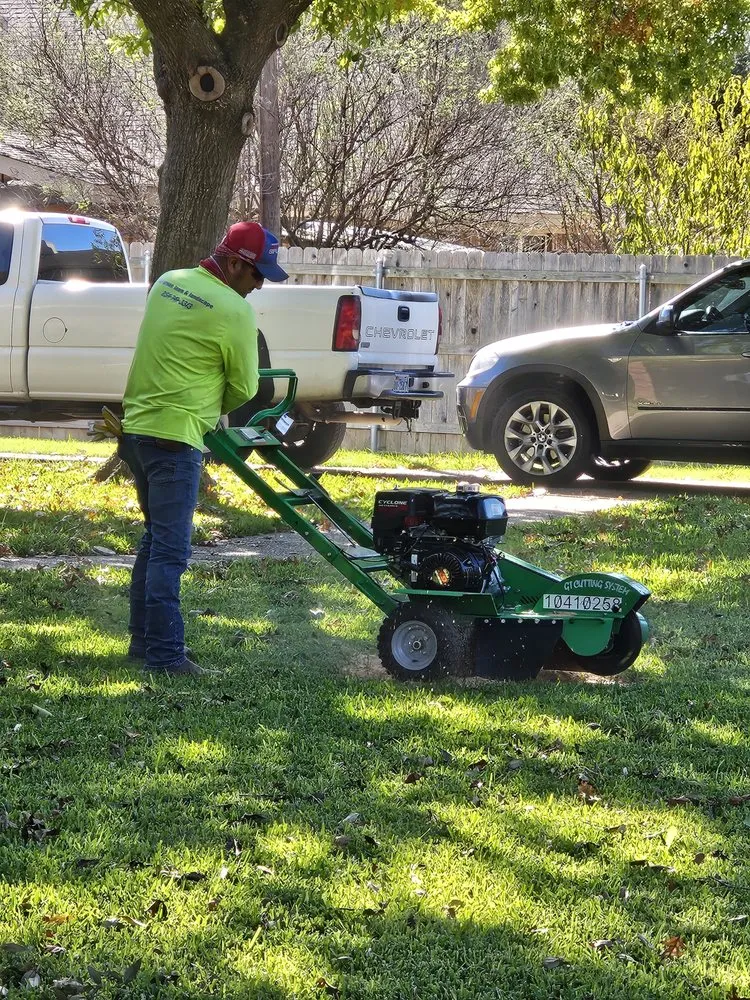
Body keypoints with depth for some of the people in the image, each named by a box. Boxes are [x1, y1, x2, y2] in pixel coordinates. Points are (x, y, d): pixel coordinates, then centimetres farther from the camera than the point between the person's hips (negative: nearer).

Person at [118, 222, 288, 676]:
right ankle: (165, 655, -8)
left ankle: (144, 639, 23)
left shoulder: (168, 282, 10)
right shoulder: (235, 311, -14)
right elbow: (244, 388, -4)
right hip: (175, 436, -9)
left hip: (137, 427, 9)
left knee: (156, 539, 18)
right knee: (171, 550, -7)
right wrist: (211, 408, 15)